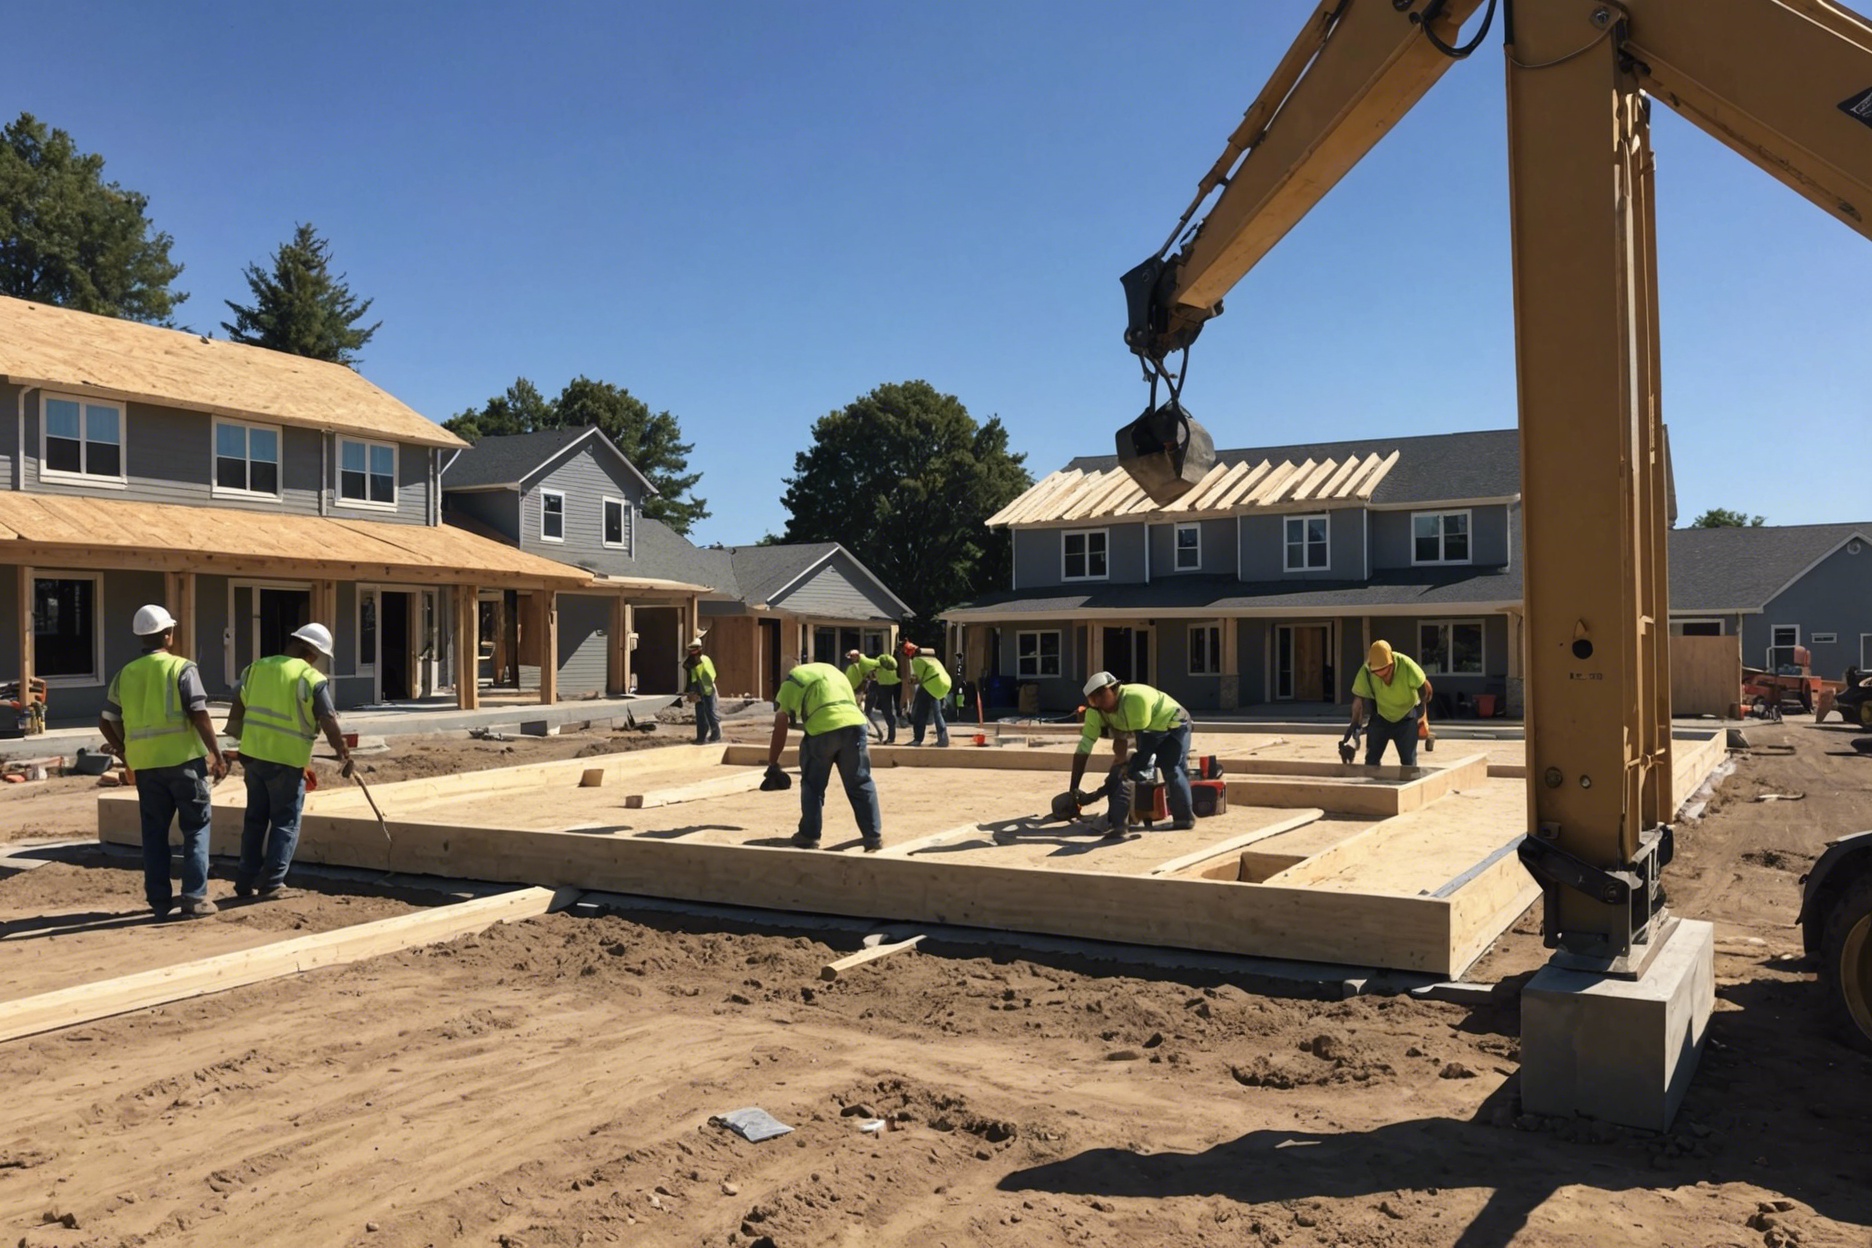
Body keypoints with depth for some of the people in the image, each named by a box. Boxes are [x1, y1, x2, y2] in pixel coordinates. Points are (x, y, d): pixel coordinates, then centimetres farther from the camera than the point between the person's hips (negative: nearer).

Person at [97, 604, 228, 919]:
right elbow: (199, 715, -13)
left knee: (154, 831, 13)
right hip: (183, 759, -4)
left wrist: (124, 752, 24)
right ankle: (194, 897, 0)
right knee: (195, 828, 4)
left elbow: (105, 722, 10)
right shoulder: (181, 668, -6)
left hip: (146, 763, 4)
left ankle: (159, 899, 15)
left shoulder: (124, 674, 9)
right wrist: (217, 754, -7)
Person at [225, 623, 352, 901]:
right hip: (287, 760, -5)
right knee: (285, 822, 5)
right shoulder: (313, 679, -9)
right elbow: (329, 723, -11)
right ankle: (272, 884, 2)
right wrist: (344, 754, 0)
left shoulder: (256, 667, 8)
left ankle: (246, 882, 19)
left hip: (253, 753, 5)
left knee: (255, 818, 16)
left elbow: (237, 709, 12)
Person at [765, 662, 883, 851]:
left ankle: (809, 836, 19)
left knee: (813, 785, 16)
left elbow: (780, 728, 14)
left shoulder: (791, 682, 20)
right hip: (854, 724, 3)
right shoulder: (833, 670, 35)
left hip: (823, 729, -3)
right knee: (861, 784, 13)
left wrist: (772, 764, 19)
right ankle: (874, 837, 15)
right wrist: (862, 743, 36)